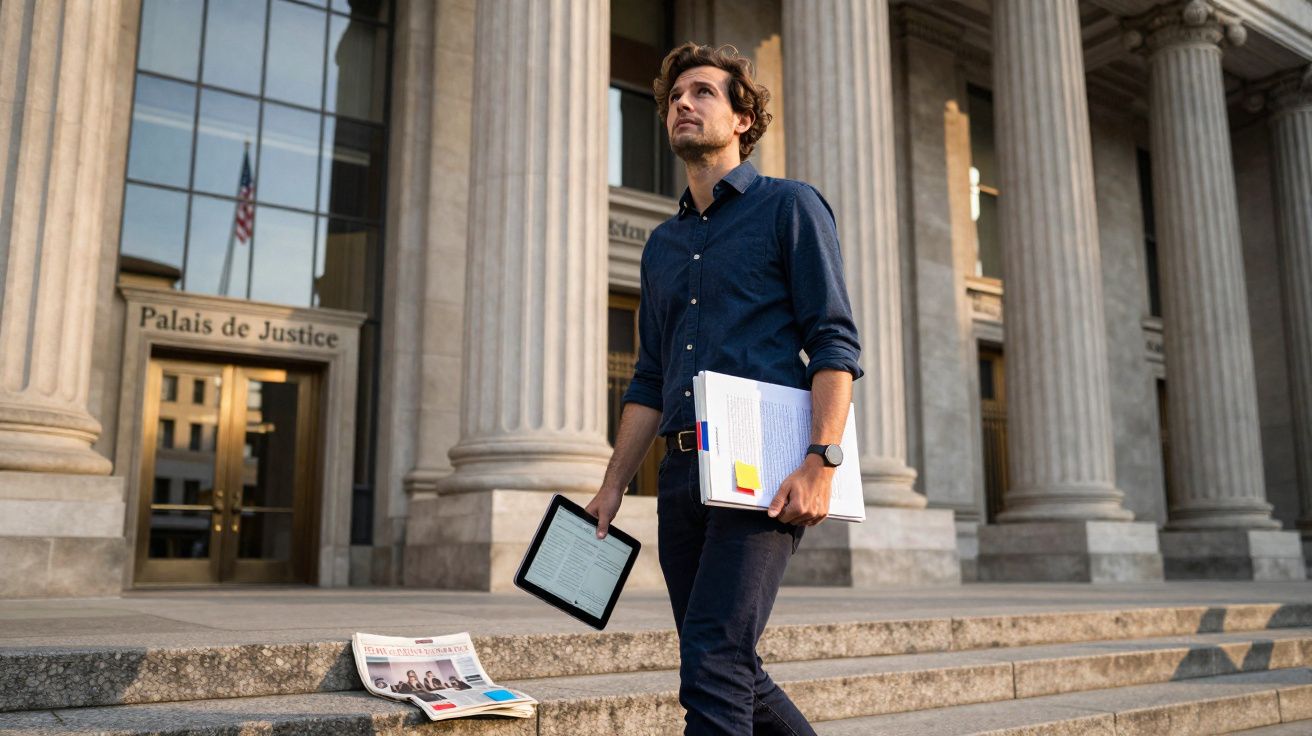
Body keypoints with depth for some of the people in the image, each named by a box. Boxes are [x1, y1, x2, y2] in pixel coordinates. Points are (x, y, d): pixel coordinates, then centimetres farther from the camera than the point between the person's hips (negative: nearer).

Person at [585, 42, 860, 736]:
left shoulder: (789, 206, 4)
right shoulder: (662, 243, 22)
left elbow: (835, 341, -6)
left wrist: (820, 461, -18)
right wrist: (613, 484, 14)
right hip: (681, 472, 7)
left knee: (713, 662, -15)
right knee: (728, 672, 12)